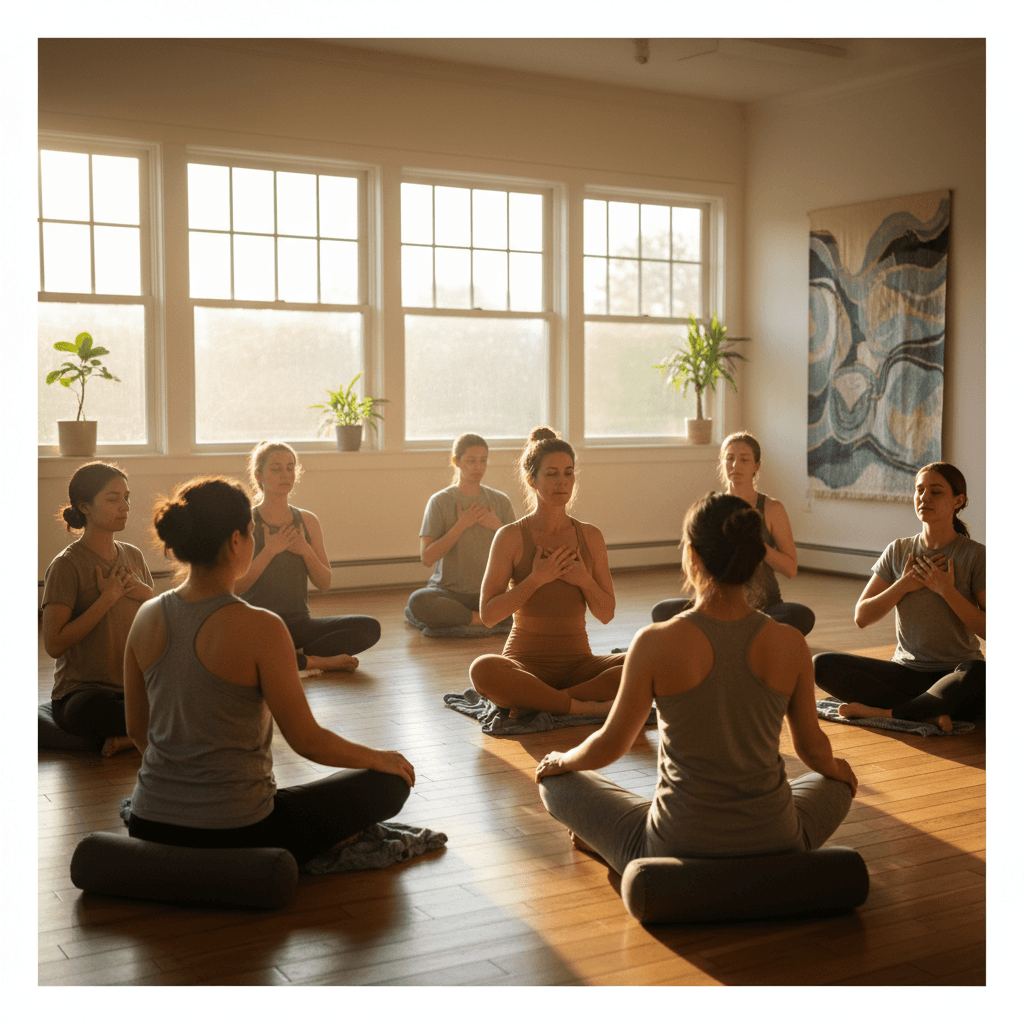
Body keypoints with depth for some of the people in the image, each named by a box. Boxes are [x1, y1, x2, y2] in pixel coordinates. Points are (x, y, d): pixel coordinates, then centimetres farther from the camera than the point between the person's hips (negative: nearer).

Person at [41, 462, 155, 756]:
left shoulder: (133, 555, 10)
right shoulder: (67, 565, -9)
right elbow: (54, 644, -17)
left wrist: (147, 595, -3)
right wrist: (106, 598, -15)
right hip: (80, 692, -5)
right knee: (95, 708, -41)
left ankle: (126, 735, -8)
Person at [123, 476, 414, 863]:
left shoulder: (147, 617, -2)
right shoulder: (259, 628, -21)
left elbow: (137, 730, 10)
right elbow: (306, 740, -14)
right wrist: (379, 758, 4)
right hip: (231, 835, -7)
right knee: (390, 781, 8)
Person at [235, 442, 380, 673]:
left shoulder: (308, 521, 9)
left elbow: (325, 583, 7)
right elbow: (234, 588, -10)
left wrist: (306, 551, -10)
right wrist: (269, 552, -18)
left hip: (298, 623, 3)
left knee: (370, 628, -19)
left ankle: (294, 655, -12)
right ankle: (320, 662, -19)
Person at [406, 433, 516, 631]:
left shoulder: (500, 501, 7)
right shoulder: (440, 501, -2)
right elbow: (427, 558, -10)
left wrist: (498, 526, -8)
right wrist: (461, 525, -14)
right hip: (449, 590, -2)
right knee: (418, 600, -36)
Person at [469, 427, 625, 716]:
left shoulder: (590, 536, 6)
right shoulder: (511, 537, -3)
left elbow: (606, 613, 8)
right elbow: (488, 614, -7)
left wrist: (584, 580, -11)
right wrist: (536, 579, -16)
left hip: (578, 660, 3)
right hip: (526, 664, -3)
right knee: (483, 669, -37)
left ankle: (534, 701, -19)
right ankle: (585, 707, -24)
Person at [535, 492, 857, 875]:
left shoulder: (657, 644, -17)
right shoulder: (791, 645, -10)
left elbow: (610, 745, -4)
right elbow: (812, 747, 7)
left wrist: (561, 760, 19)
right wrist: (835, 768, 31)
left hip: (677, 851, -1)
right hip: (774, 850, 2)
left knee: (557, 780, 20)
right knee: (838, 784, 35)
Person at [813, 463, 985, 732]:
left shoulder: (976, 555, -3)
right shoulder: (898, 551, 8)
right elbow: (861, 617, 4)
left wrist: (946, 590, -16)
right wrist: (903, 585, -9)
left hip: (954, 677, -3)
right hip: (906, 672, 4)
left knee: (979, 675, -40)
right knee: (822, 665, -18)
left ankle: (884, 711, -23)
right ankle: (930, 712, -24)